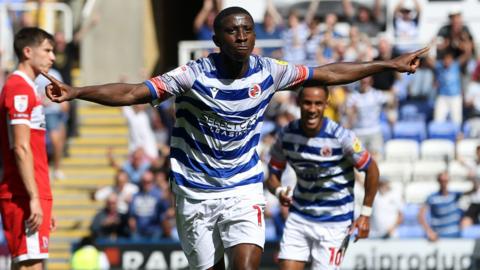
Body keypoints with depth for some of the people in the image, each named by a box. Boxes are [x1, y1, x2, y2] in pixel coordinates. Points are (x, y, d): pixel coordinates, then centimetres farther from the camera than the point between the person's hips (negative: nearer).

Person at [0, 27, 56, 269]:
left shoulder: (26, 89, 21)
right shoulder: (20, 89, -9)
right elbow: (20, 148, -17)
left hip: (32, 197, 10)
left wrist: (44, 203, 22)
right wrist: (34, 199, -21)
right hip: (25, 196, -10)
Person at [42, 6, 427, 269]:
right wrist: (76, 93, -30)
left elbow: (328, 74, 4)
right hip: (196, 193, -1)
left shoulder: (268, 72, -6)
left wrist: (388, 65, 6)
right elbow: (131, 93, -19)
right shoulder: (194, 76, -16)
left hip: (244, 190, 1)